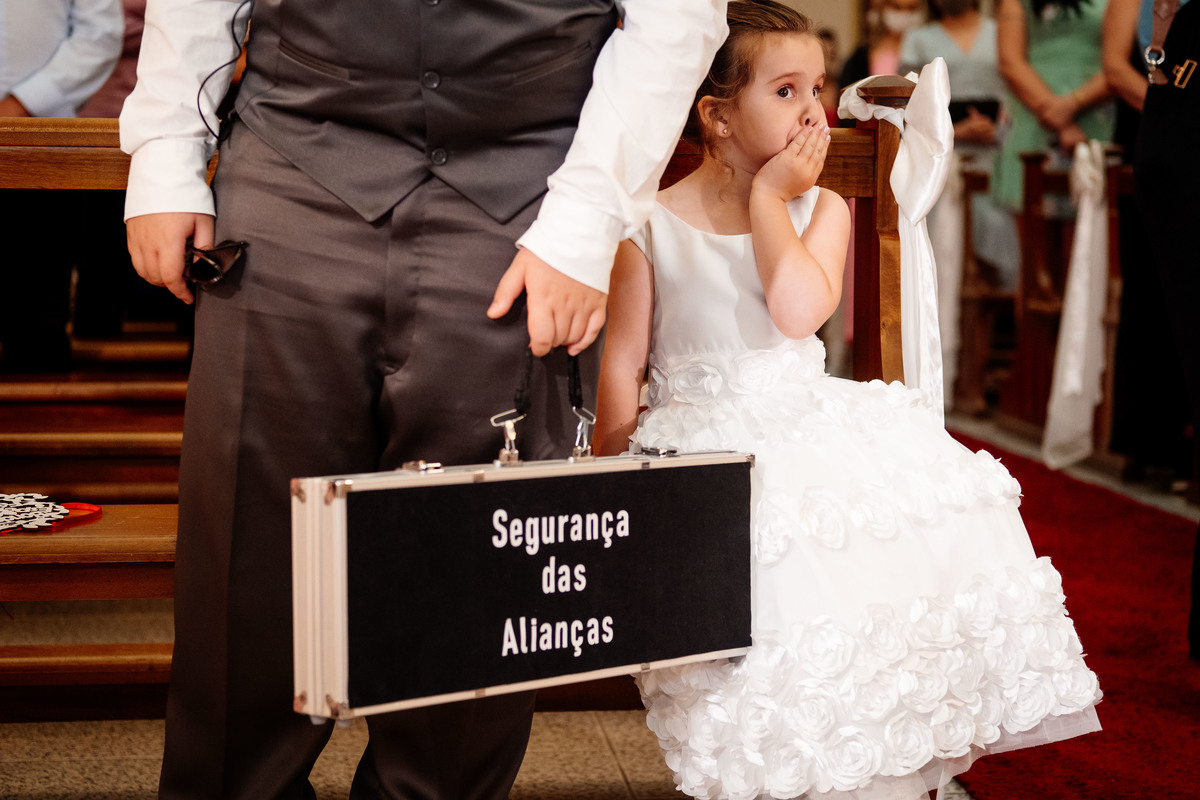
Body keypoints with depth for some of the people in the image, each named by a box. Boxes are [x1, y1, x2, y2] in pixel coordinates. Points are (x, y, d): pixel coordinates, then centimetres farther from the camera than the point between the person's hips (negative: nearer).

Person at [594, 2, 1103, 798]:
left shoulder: (821, 208, 9)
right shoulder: (652, 226, 1)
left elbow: (799, 308, -13)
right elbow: (622, 366, 4)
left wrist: (768, 198, -5)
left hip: (813, 427, 4)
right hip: (706, 445, -3)